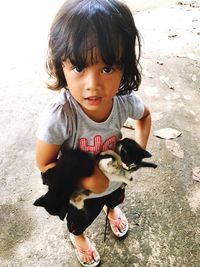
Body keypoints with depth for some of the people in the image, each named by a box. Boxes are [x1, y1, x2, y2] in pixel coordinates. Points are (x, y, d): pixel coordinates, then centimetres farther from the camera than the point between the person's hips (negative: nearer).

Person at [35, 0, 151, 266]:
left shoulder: (125, 100, -29)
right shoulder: (58, 116, -41)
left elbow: (145, 116, -4)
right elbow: (45, 165, -25)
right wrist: (87, 181, -36)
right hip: (78, 189, -3)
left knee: (115, 197, 38)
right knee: (80, 218, 30)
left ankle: (112, 209, 76)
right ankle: (77, 237, 67)